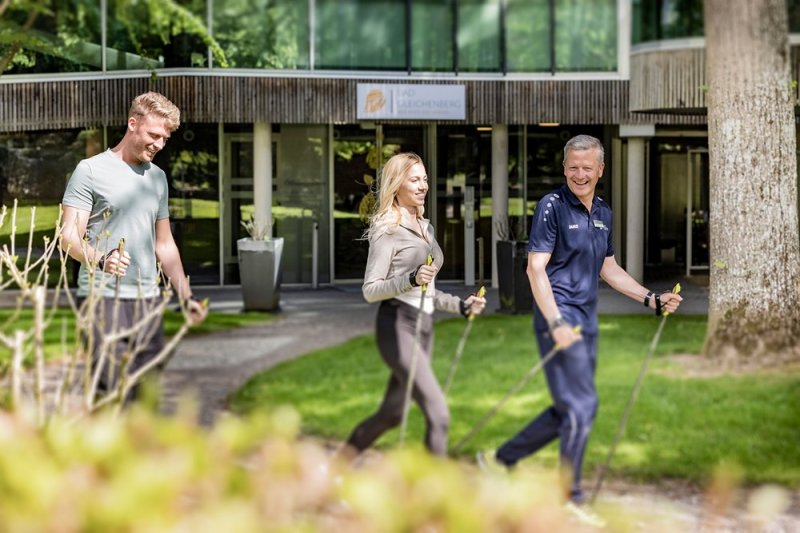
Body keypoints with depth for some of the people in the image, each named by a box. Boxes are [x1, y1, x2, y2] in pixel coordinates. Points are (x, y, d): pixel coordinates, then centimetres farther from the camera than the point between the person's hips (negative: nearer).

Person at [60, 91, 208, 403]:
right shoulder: (91, 171, -1)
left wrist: (186, 297, 16)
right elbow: (69, 237, -8)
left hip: (148, 302, 6)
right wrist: (101, 259, -28)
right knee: (112, 395, -14)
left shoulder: (158, 177, 18)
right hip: (102, 298, -6)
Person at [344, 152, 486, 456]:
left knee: (392, 413, 15)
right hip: (397, 327, -9)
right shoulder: (387, 229, -7)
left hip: (423, 327, 9)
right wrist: (412, 279, -28)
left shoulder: (425, 228, 17)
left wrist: (460, 305, 11)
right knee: (438, 413, -16)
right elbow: (370, 290, -14)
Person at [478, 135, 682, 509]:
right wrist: (556, 322, -23)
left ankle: (502, 459, 25)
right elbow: (535, 268, -14)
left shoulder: (603, 212, 14)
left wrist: (652, 299, 15)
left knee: (568, 410, 12)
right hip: (559, 318, -8)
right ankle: (568, 497, 3)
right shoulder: (553, 207, -9)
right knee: (582, 407, -9)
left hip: (587, 320, 8)